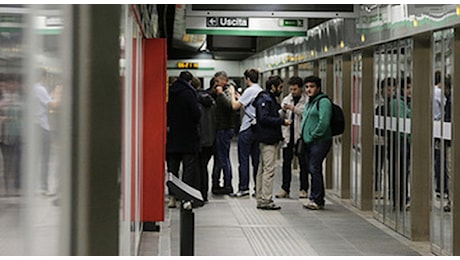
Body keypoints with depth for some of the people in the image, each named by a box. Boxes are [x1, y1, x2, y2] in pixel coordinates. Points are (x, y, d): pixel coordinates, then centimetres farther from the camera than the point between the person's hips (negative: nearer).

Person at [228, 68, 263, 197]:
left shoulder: (250, 91, -13)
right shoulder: (261, 91, 10)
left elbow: (235, 106, -13)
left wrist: (232, 94, 3)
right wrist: (239, 97, 24)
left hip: (247, 129, -7)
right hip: (257, 128, 7)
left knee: (244, 160, -2)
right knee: (256, 160, 9)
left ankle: (243, 188, -2)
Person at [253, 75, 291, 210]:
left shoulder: (270, 99, 20)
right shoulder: (265, 99, -13)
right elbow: (264, 118, -22)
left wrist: (282, 120, 7)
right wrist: (282, 121, -19)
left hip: (268, 139, 11)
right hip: (268, 139, -11)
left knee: (262, 169, 12)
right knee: (269, 169, -10)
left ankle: (261, 199, 18)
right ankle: (266, 200, -9)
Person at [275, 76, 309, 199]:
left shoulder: (307, 100, -1)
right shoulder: (286, 99, 14)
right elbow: (281, 117, 10)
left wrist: (293, 108, -21)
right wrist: (283, 111, -11)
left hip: (301, 136, -4)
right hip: (288, 135, 4)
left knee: (303, 163, 2)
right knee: (286, 162, 5)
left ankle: (303, 189, 9)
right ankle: (285, 189, 10)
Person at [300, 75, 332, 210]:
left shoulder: (323, 102, -11)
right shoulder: (309, 102, 20)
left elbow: (324, 122, -22)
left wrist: (313, 136, -17)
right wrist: (304, 136, 16)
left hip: (319, 142, -10)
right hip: (309, 142, 10)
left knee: (314, 169, -11)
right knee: (312, 169, 11)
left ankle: (317, 200, -7)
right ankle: (315, 199, 17)